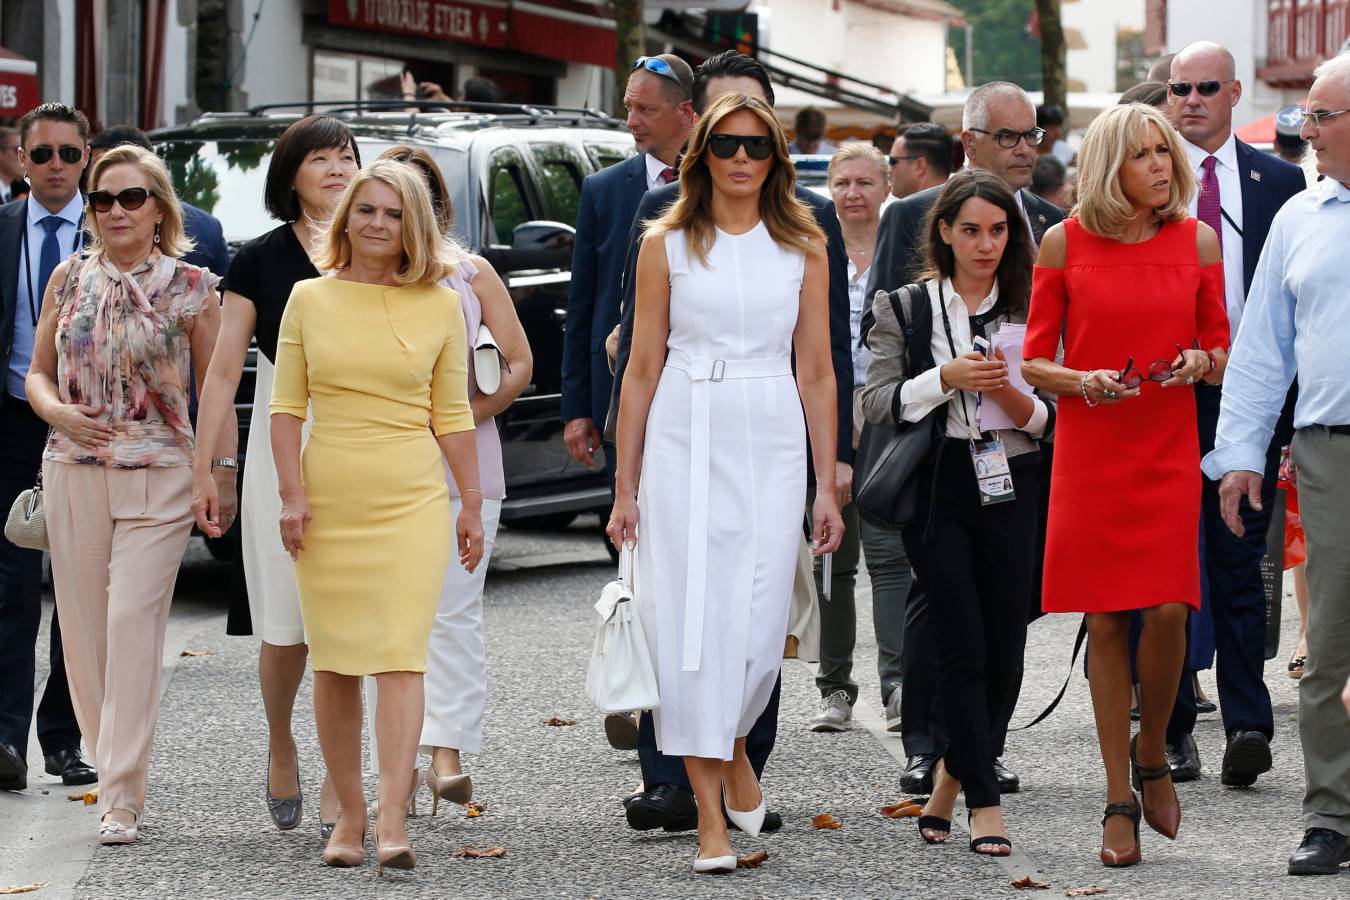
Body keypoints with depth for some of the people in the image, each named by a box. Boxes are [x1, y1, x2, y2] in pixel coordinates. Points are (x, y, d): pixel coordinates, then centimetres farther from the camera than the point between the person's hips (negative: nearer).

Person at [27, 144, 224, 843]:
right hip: (73, 475, 4)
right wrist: (58, 412, -7)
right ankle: (112, 768, 22)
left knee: (133, 623, -12)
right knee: (84, 628, 6)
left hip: (158, 478, -4)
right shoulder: (70, 279, 8)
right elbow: (38, 372, 15)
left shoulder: (190, 288, 0)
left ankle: (122, 798, -11)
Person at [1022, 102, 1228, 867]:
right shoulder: (1065, 244, 0)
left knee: (1168, 609, -13)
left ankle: (1152, 753, 15)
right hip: (1090, 451, 0)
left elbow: (1223, 354, 11)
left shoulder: (1198, 240, 4)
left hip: (1169, 451, 1)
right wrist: (1084, 382, -15)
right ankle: (1121, 801, 10)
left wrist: (1200, 361, -10)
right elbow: (1035, 363, 4)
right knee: (1106, 622, 1)